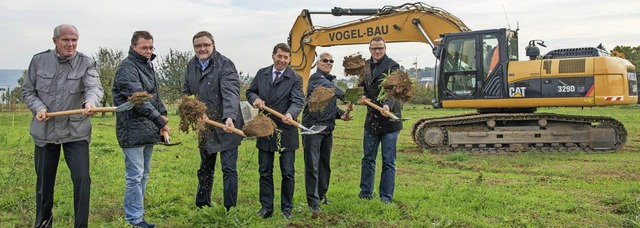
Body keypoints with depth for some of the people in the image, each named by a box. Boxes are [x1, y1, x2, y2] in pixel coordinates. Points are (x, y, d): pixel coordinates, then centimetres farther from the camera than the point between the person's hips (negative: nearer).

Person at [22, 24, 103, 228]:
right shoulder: (39, 60, 2)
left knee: (82, 179, -9)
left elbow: (94, 87, -22)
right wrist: (38, 107, -11)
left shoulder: (86, 63, -4)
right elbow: (28, 90, 9)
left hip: (76, 132, -2)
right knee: (44, 182, 14)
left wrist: (90, 102, -44)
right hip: (45, 131, 2)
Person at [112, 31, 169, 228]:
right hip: (133, 131, -9)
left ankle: (136, 212, 28)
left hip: (148, 130, 9)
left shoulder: (148, 65, 15)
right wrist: (160, 121, -24)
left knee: (143, 175, 17)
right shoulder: (127, 67, -14)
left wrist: (162, 114, 5)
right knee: (135, 176, -5)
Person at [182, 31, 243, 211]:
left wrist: (230, 117, -42)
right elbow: (186, 92, 14)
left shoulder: (225, 65, -15)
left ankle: (230, 210, 8)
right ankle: (202, 205, 31)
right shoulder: (191, 66, 7)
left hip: (225, 128, -6)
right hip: (204, 126, 6)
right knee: (205, 169, 18)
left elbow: (231, 94, -27)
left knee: (229, 169, -2)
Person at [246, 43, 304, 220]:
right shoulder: (261, 73, 6)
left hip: (286, 132, -3)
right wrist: (255, 98, -10)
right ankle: (266, 207, 21)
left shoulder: (295, 79, -6)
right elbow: (250, 91, 15)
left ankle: (287, 208, 19)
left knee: (287, 173, 5)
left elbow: (297, 101, -18)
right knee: (265, 172, 10)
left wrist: (290, 114, -39)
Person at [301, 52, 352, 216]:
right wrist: (346, 98, -45)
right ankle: (313, 201, -5)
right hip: (312, 127, -8)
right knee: (312, 165, -7)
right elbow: (327, 88, -30)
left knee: (325, 164, 15)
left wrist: (341, 114, 4)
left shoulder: (330, 81, 19)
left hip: (327, 128, 8)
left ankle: (322, 195, 29)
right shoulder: (315, 78, -8)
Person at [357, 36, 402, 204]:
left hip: (389, 119, -6)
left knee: (388, 162, 2)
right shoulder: (365, 66, 10)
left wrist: (387, 105, -41)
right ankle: (365, 193, 26)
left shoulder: (392, 66, -10)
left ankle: (386, 198, 11)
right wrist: (363, 96, -3)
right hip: (371, 119, 6)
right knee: (368, 158, 14)